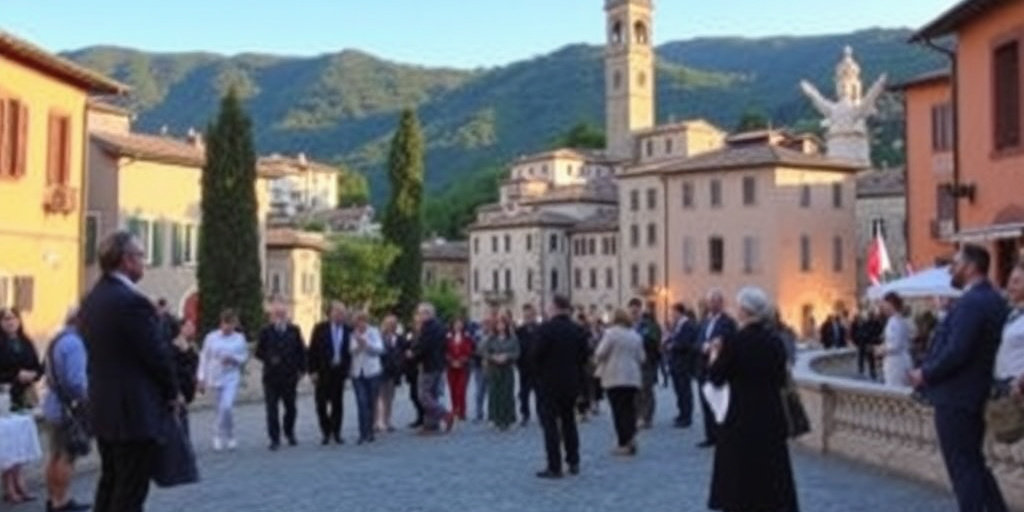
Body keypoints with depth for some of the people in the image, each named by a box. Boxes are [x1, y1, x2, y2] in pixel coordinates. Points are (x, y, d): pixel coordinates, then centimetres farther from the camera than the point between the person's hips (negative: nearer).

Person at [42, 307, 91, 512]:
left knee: (56, 455, 16)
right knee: (67, 457, -3)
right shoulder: (74, 343, -20)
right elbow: (76, 380, -25)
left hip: (54, 404, 10)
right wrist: (88, 399, -14)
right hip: (68, 407, -10)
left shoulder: (57, 340, 11)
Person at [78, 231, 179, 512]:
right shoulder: (132, 301, -20)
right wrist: (172, 393, -1)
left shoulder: (91, 300, 9)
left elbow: (99, 352, 12)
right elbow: (157, 354, -18)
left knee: (110, 484, 18)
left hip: (104, 408, 9)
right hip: (135, 412, -9)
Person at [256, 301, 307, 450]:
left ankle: (289, 433, 33)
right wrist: (269, 359, -16)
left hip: (289, 376, 2)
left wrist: (301, 369, 2)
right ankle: (274, 439, 6)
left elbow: (301, 351, 8)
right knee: (272, 409, -1)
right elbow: (259, 352, 1)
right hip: (271, 377, -1)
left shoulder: (294, 330, 4)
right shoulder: (265, 332, 0)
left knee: (290, 407, 10)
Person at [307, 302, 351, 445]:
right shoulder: (320, 328, -3)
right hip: (322, 372, -1)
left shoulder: (348, 330, 1)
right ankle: (326, 433, 12)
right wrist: (312, 371, -9)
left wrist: (347, 368, 0)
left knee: (337, 403, 5)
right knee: (321, 403, 0)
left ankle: (336, 433, 14)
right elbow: (312, 351, -4)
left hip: (339, 371, 1)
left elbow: (349, 351, 8)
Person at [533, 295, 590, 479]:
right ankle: (573, 462, 22)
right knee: (569, 421, 18)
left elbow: (537, 355, -15)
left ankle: (554, 467, -1)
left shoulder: (547, 328, -15)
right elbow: (584, 356, 4)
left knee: (550, 424, 0)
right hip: (571, 383, 6)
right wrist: (576, 374, 14)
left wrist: (540, 372, 3)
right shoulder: (578, 330, 2)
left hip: (549, 383, -5)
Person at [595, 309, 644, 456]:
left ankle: (625, 443, -5)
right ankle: (631, 440, 6)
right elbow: (641, 357, 12)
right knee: (630, 409, 10)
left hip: (615, 378, -5)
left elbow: (600, 353, -12)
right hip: (633, 378, 5)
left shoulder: (611, 333, -9)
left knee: (619, 411, -2)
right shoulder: (636, 336, 10)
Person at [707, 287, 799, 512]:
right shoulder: (776, 341, 2)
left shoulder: (734, 341, -14)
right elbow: (781, 380, 10)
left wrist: (715, 354, 11)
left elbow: (716, 378, -5)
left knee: (738, 483, 6)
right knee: (774, 480, 11)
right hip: (772, 419, 5)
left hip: (741, 420, -5)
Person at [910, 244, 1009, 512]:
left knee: (962, 466, 0)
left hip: (954, 395, -10)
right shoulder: (992, 299, 9)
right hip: (973, 392, 10)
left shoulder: (971, 302, -22)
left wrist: (925, 374, -12)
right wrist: (929, 370, 10)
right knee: (974, 463, 18)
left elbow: (956, 351, -27)